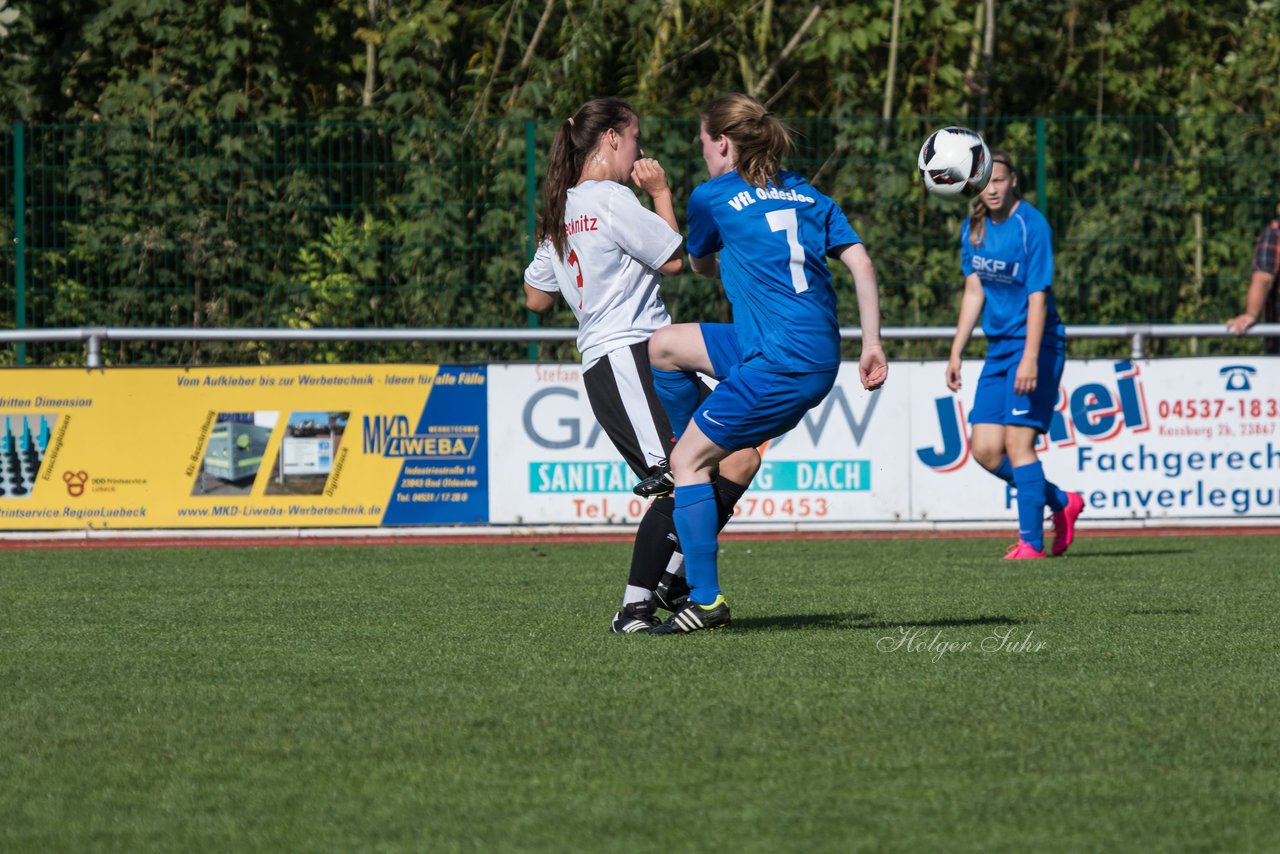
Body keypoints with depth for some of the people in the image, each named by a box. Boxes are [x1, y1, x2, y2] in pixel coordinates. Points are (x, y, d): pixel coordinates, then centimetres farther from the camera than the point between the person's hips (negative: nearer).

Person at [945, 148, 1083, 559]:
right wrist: (956, 352, 12)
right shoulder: (974, 227, 7)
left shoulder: (1032, 226, -15)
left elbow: (1038, 297, -18)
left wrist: (1030, 359, -23)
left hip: (1036, 345, -7)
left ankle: (1032, 542, -9)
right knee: (985, 448, 1)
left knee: (1017, 440, -15)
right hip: (999, 348, 7)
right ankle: (1061, 503, 20)